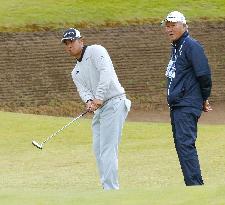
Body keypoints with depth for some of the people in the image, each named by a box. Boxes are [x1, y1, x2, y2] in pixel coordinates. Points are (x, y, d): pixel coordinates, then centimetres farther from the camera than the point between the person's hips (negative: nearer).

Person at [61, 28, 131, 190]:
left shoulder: (95, 51, -3)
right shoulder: (76, 72, 22)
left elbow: (106, 72, -19)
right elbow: (83, 90, 5)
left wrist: (99, 97, -29)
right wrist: (89, 101, -20)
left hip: (114, 102, -9)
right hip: (99, 109, 9)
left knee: (108, 149, -15)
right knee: (98, 150, 8)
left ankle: (111, 188, -18)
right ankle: (107, 188, 13)